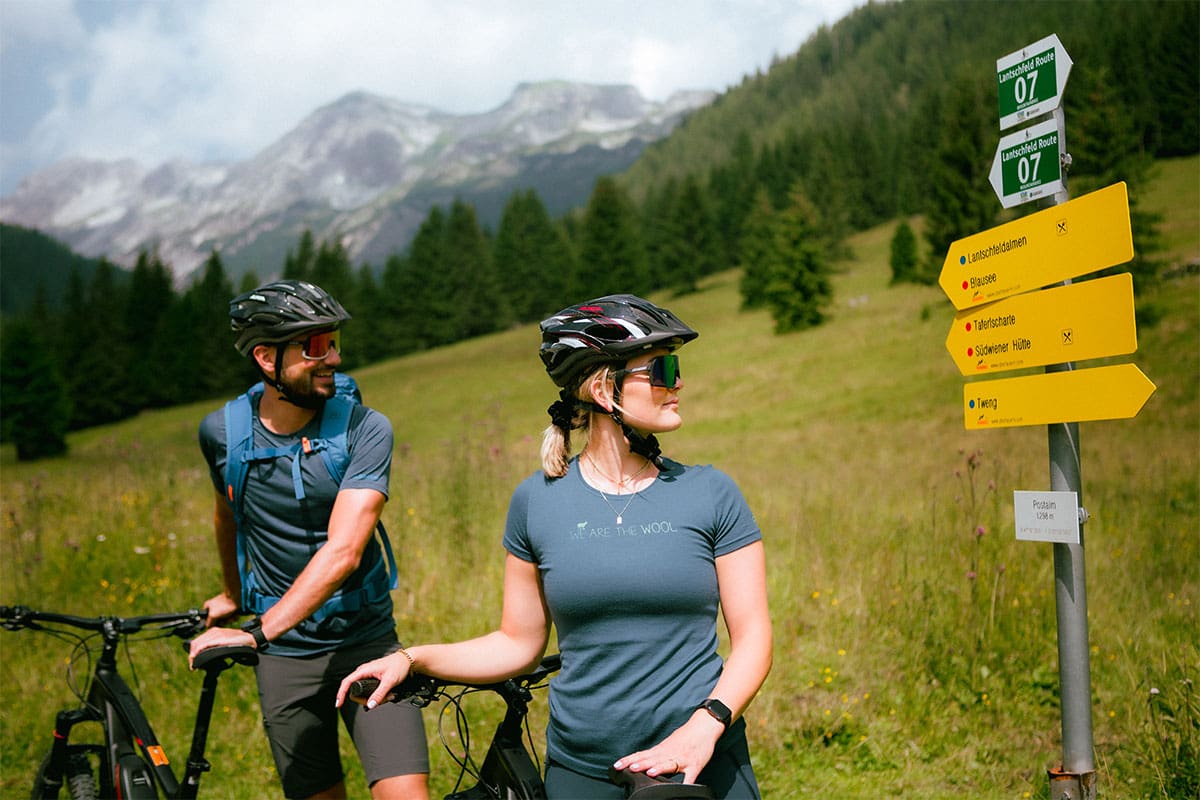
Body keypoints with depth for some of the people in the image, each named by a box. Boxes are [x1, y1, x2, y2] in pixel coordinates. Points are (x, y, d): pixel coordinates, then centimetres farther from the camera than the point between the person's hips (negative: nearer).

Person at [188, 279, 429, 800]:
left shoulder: (365, 429, -14)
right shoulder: (222, 431, -4)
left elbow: (343, 551, -24)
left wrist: (258, 633, -30)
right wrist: (233, 596, 32)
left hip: (366, 641, -2)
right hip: (285, 658, 2)